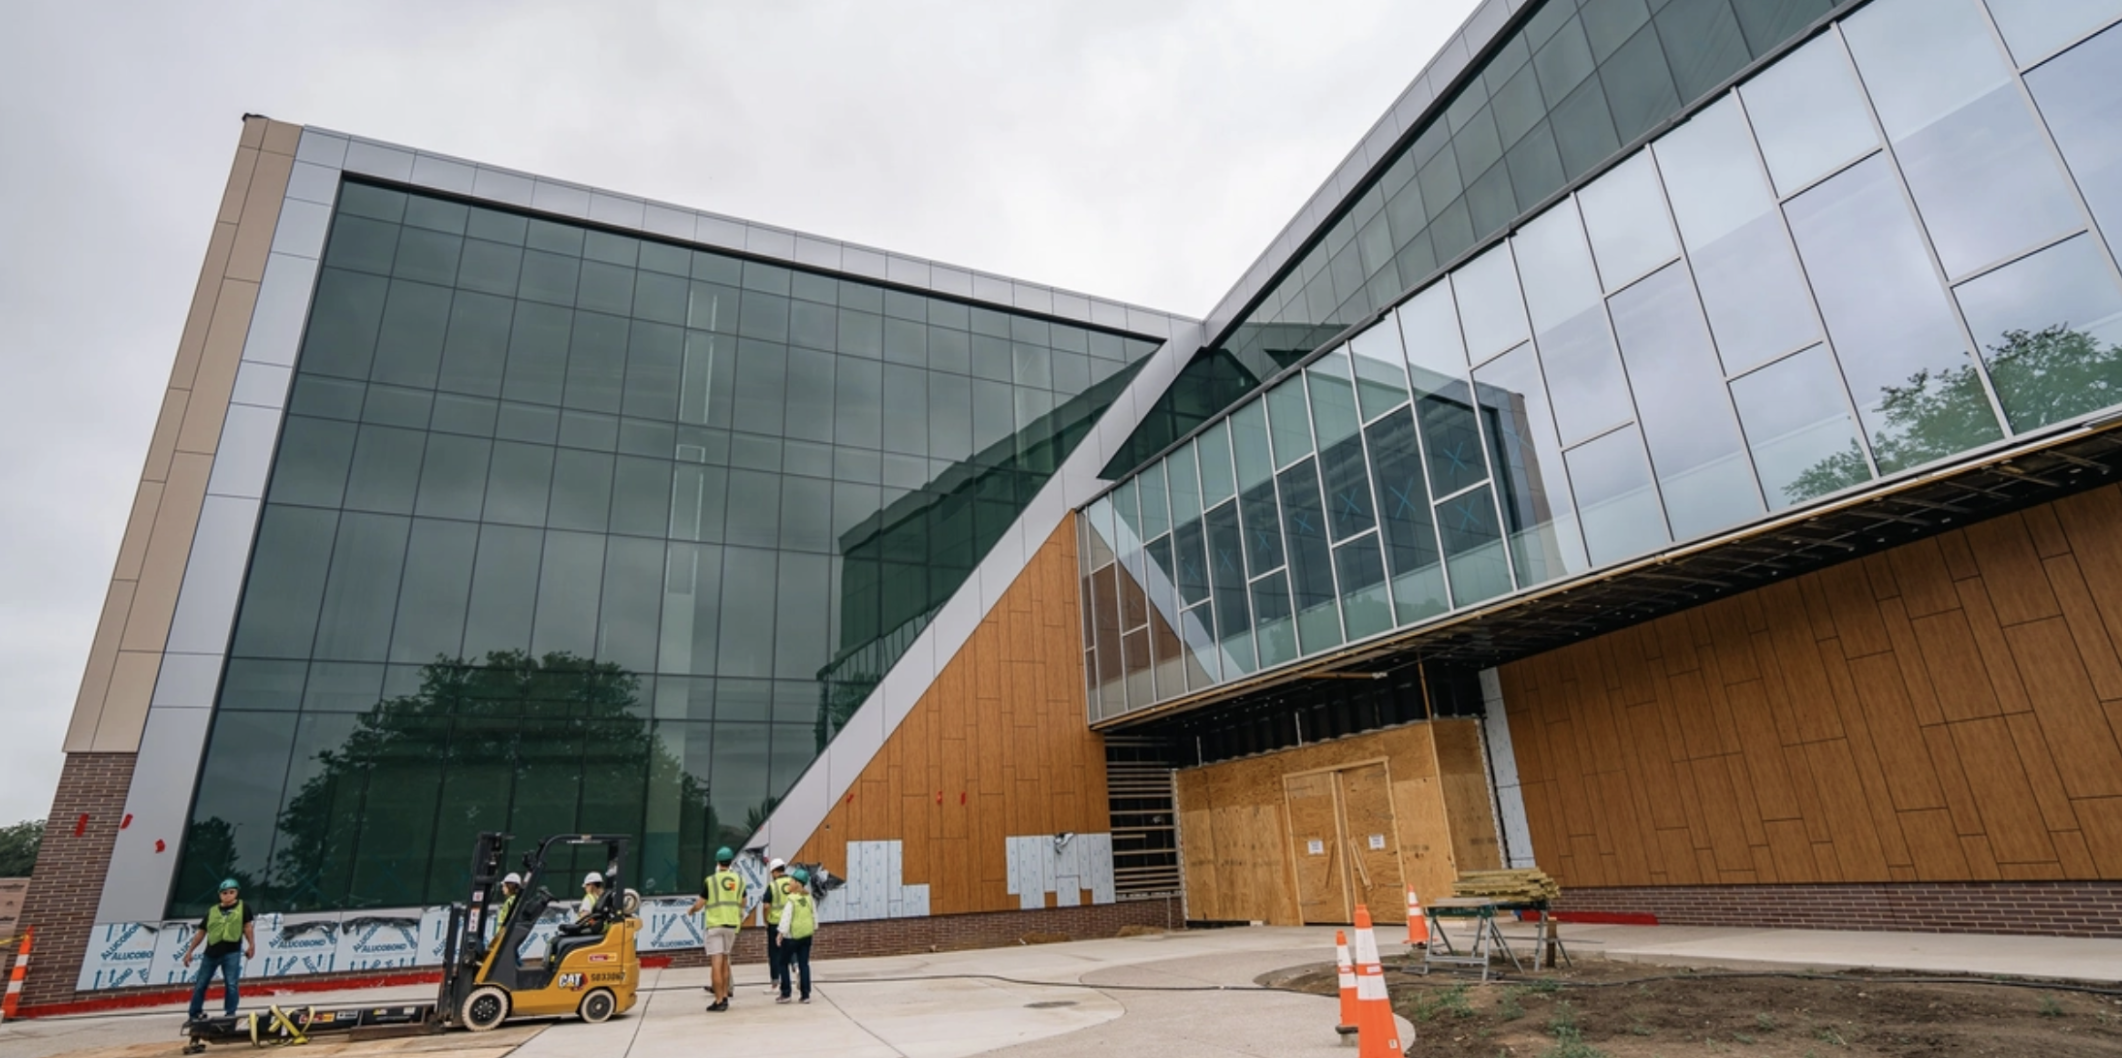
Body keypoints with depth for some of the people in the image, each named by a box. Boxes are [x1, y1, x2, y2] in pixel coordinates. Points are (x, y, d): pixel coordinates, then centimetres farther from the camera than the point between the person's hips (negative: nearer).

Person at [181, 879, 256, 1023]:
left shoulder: (242, 908, 6)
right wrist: (189, 951, 11)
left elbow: (247, 927, 4)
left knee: (231, 984, -7)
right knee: (200, 985, 8)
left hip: (232, 951, -3)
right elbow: (201, 932, 15)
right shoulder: (212, 911, 11)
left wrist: (251, 944, -7)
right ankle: (195, 1014, 22)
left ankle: (230, 1014, -1)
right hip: (211, 952, 3)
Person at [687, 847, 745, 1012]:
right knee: (724, 962, 18)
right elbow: (742, 903, 16)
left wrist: (690, 910, 18)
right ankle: (724, 996, 21)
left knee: (716, 963, -4)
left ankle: (719, 1001, -5)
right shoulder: (740, 879, 5)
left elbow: (699, 904, -3)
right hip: (732, 924, 4)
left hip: (714, 925, -4)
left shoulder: (710, 880, -7)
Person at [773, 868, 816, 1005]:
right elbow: (814, 914, 13)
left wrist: (781, 933, -17)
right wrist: (815, 928, 26)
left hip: (792, 935, -5)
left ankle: (785, 994, 8)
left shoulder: (791, 899, -14)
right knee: (804, 964, 8)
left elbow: (786, 917, -19)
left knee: (784, 963, 9)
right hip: (807, 934, 5)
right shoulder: (809, 898, 5)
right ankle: (806, 995, 7)